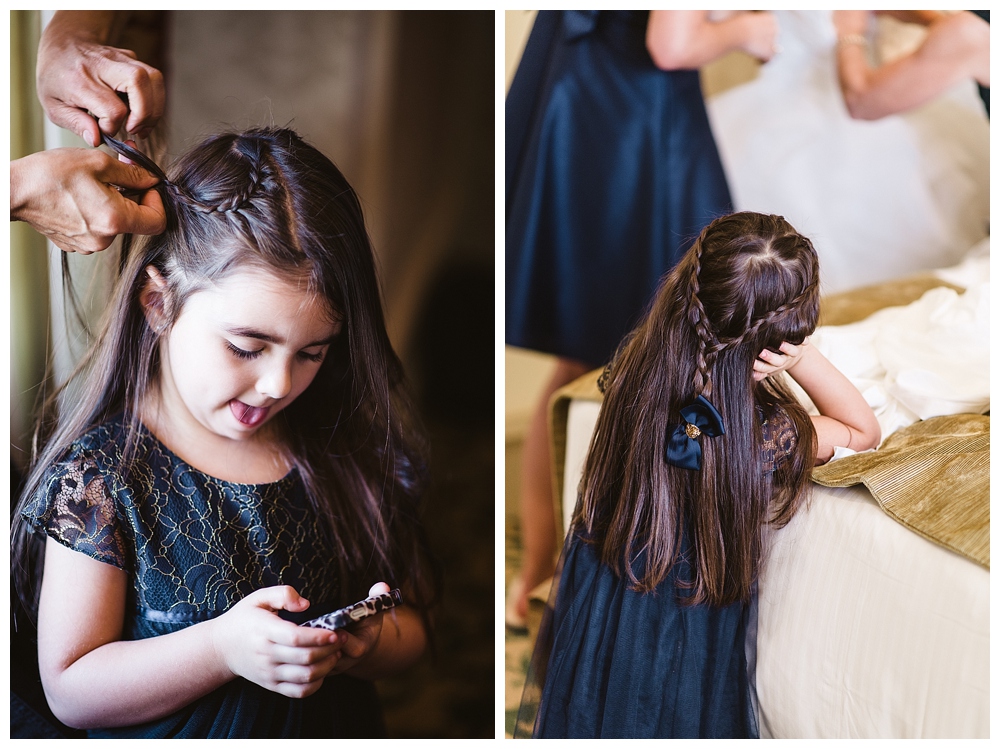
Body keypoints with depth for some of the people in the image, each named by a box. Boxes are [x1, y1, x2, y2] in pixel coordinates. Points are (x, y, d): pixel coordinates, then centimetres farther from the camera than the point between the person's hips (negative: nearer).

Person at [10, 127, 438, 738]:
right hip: (175, 739, -2)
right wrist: (223, 648, -23)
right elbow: (71, 690, -10)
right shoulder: (101, 472, -10)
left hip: (340, 730, 3)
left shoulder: (348, 452, -3)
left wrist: (369, 641, -16)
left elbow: (413, 623, 5)